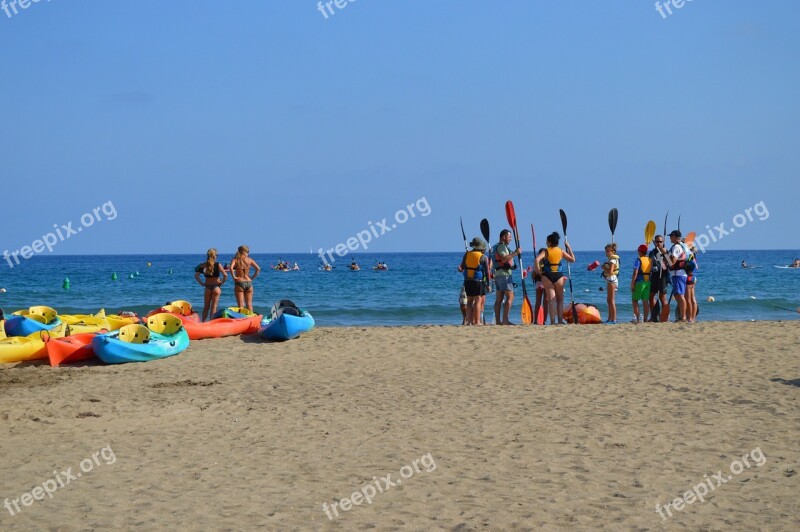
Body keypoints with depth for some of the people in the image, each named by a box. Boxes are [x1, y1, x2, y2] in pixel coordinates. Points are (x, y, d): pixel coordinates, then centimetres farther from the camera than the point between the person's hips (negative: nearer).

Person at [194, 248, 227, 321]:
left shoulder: (203, 265, -2)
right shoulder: (217, 265, -9)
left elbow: (196, 276, -9)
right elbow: (225, 275, -18)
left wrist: (201, 283, 1)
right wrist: (222, 282, -3)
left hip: (207, 287, 2)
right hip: (216, 287, -2)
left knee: (206, 306, 13)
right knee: (213, 306, 3)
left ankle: (203, 322, 11)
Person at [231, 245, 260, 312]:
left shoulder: (235, 259, -1)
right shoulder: (249, 260, 3)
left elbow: (231, 268, -19)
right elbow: (258, 269, -3)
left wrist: (234, 277, -8)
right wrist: (253, 278, 6)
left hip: (239, 283, -2)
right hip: (248, 282, 2)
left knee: (240, 304, 0)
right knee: (249, 304, 10)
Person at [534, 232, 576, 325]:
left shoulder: (545, 251, -3)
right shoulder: (561, 251, 5)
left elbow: (536, 260, -19)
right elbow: (572, 259, 14)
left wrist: (539, 271, -8)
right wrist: (569, 248, 22)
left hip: (547, 276, -1)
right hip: (559, 276, 1)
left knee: (551, 300, 2)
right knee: (560, 299, 14)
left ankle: (552, 321, -3)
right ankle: (560, 320, 9)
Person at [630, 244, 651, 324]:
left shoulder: (638, 260, -9)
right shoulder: (650, 260, 8)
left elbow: (635, 273, -15)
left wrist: (632, 284, -12)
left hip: (639, 282, -5)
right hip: (648, 282, 5)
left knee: (635, 300, 4)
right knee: (645, 301, 7)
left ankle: (638, 318, -5)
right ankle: (645, 319, 5)